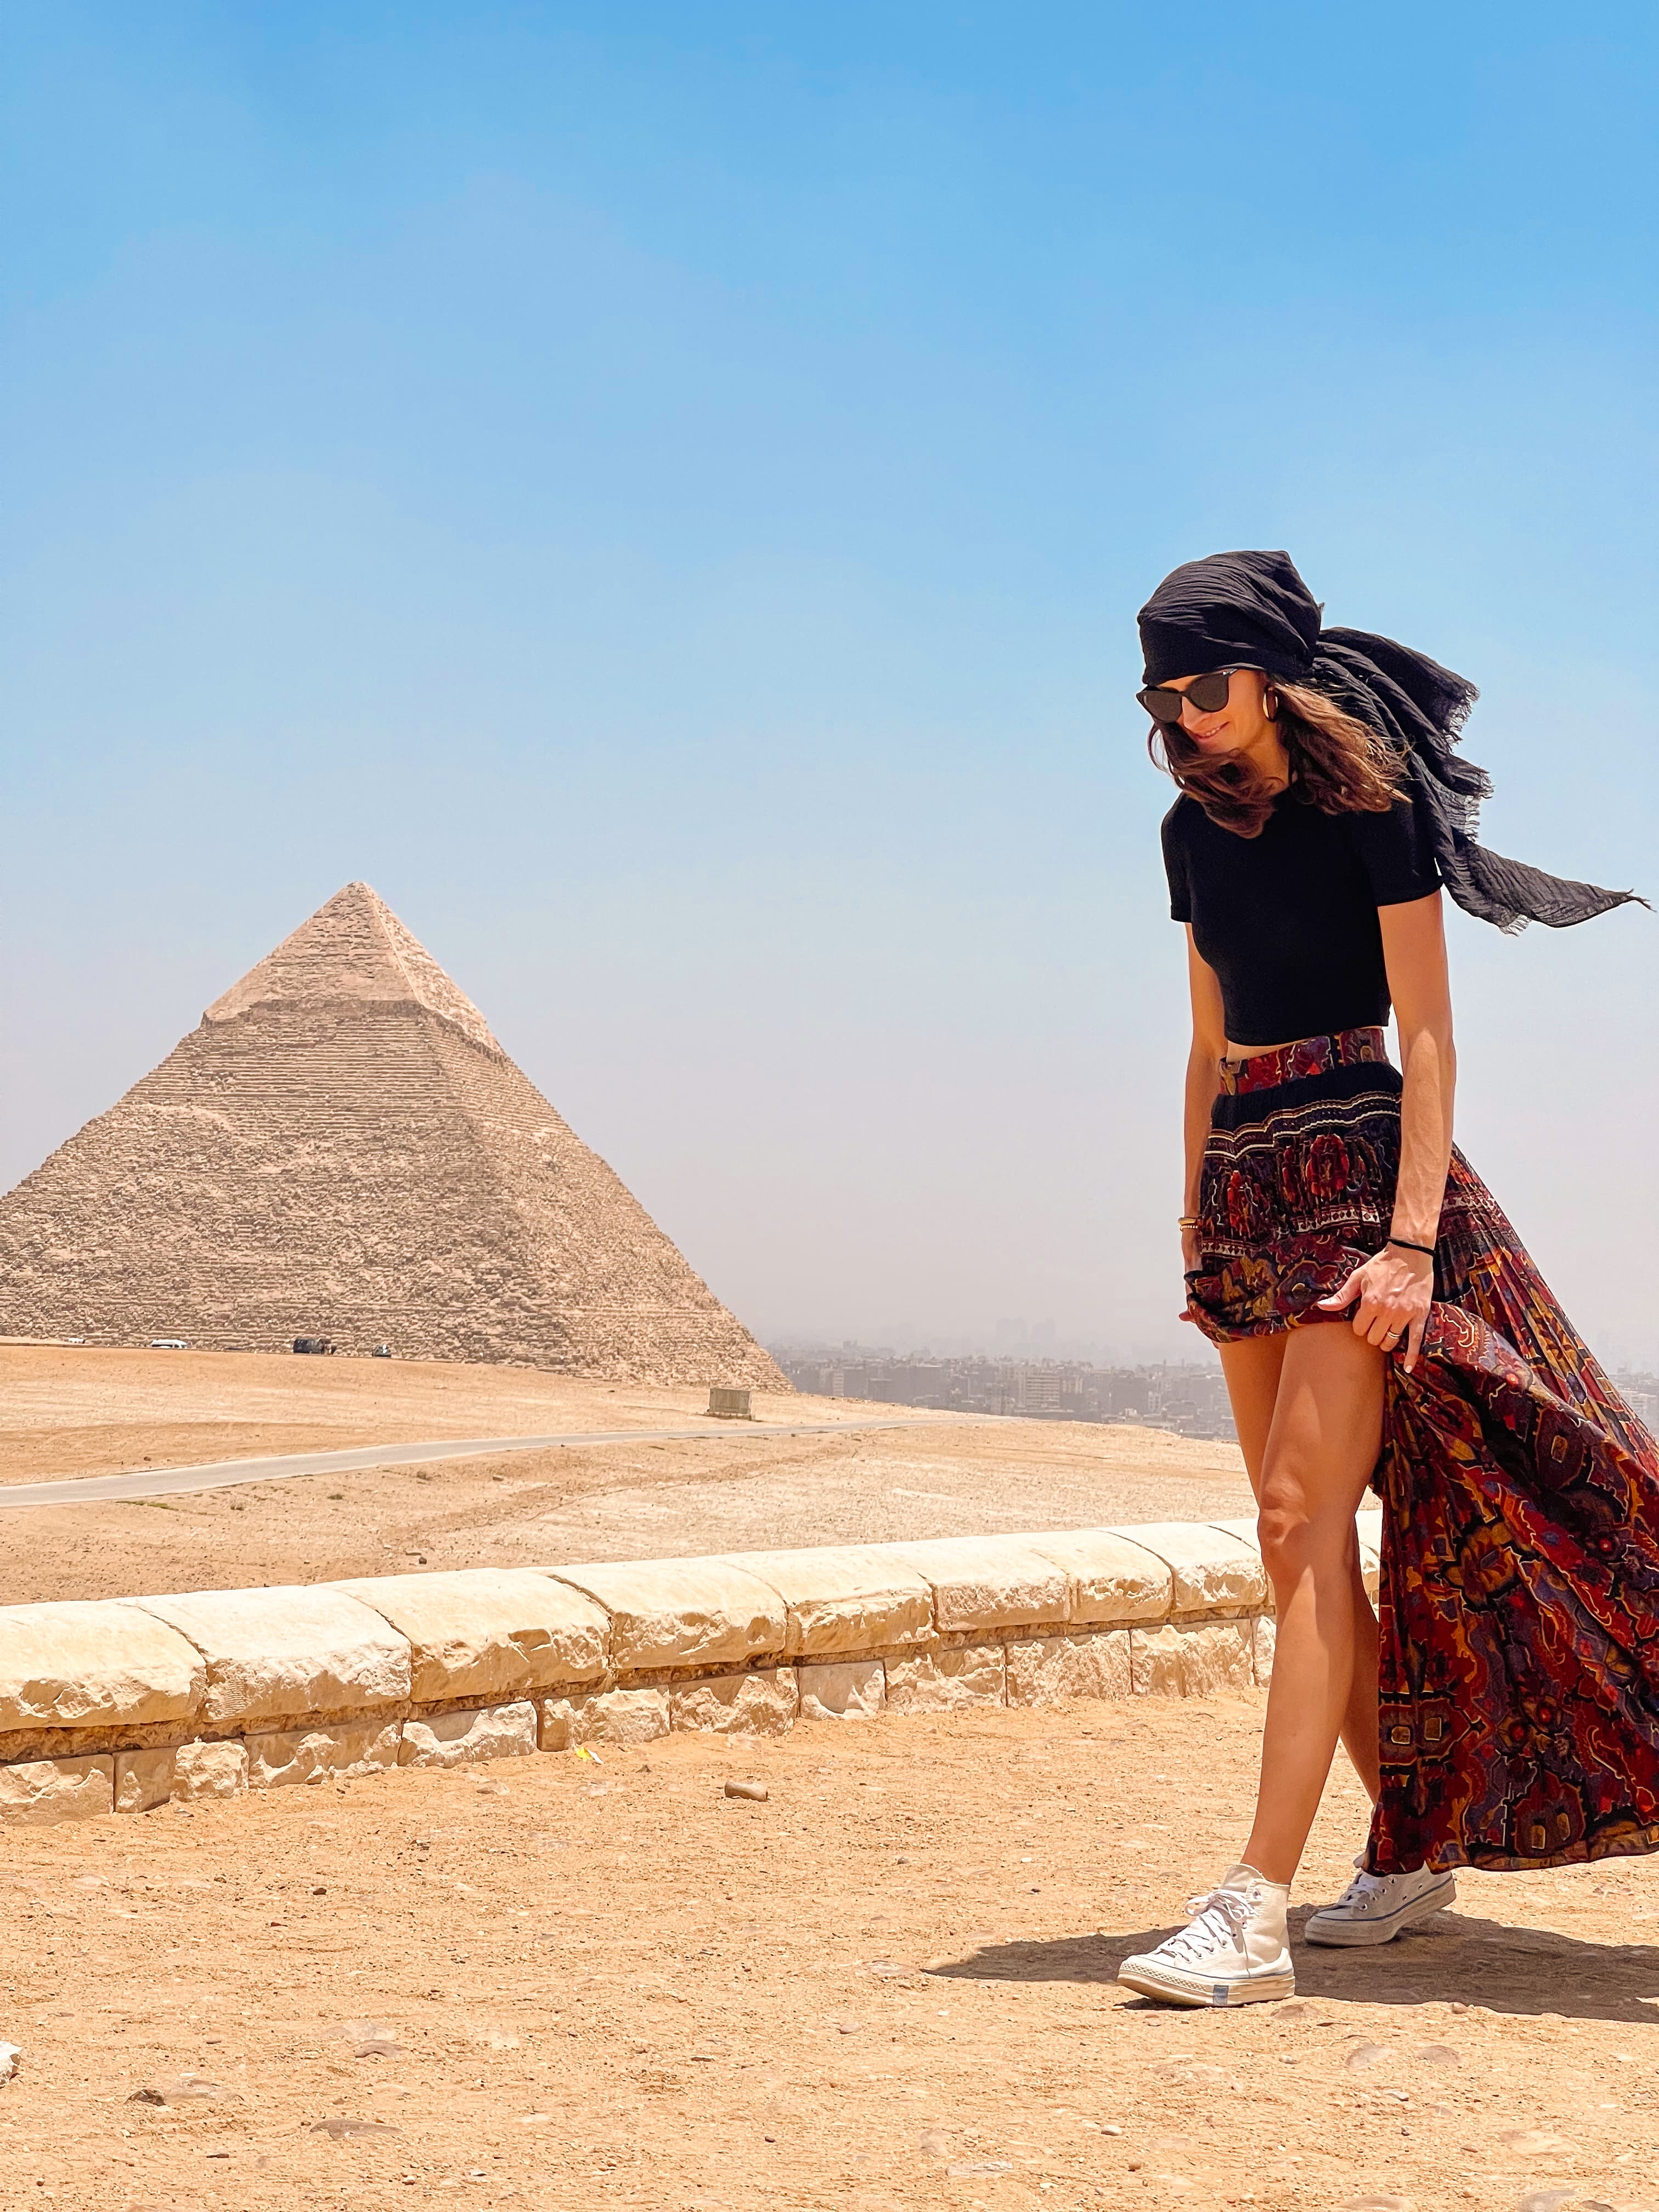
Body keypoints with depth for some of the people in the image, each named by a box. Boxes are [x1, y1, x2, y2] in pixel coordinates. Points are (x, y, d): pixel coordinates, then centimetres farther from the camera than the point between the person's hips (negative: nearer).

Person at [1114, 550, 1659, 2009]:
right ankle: (1418, 1849, 16)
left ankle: (1257, 1911, -22)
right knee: (1299, 1540, 5)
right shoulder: (1196, 831, 13)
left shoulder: (1370, 805, -8)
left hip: (1356, 1163, -8)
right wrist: (1195, 1222, 16)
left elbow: (1428, 1035, -12)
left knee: (1303, 1518, -16)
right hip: (1244, 1183, 8)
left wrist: (1410, 1234, -20)